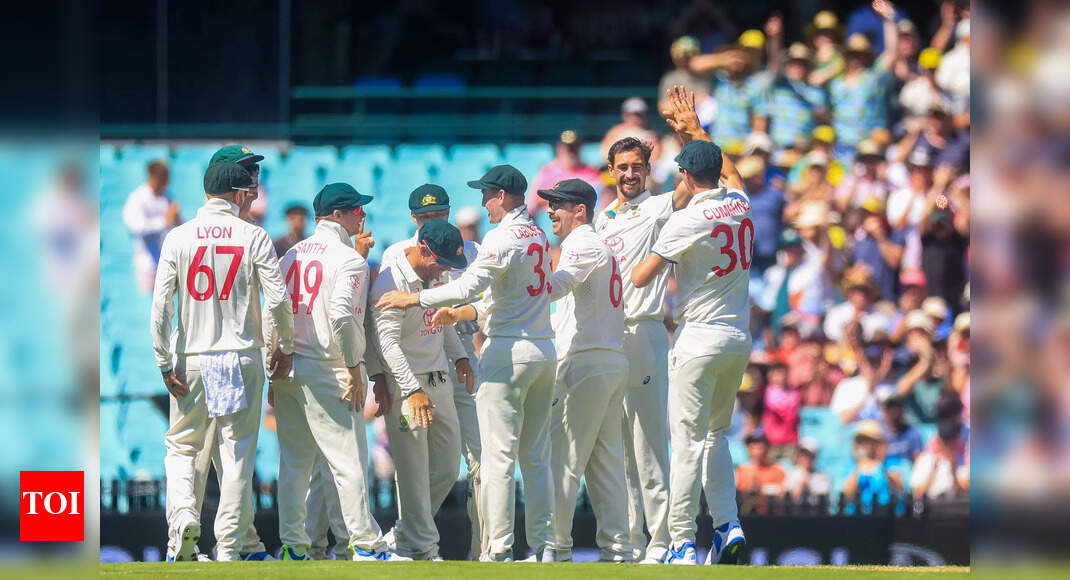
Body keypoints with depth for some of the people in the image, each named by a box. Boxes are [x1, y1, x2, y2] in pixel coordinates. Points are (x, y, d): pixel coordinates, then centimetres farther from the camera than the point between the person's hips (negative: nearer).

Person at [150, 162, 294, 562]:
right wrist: (285, 347, 10)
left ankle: (183, 515, -12)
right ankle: (228, 549, 4)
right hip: (242, 358, -1)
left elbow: (160, 304, -4)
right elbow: (278, 300, -6)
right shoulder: (253, 237, -3)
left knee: (181, 446, 13)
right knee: (237, 455, 5)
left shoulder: (178, 237, 0)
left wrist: (165, 363, 1)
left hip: (190, 359, 1)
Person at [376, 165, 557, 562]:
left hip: (509, 351, -8)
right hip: (545, 351, 8)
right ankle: (543, 547, 9)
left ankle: (498, 551, -7)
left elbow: (468, 286, -20)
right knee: (536, 458, 11)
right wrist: (457, 314, 22)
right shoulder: (539, 237, 14)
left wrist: (414, 299, -12)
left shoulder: (503, 238, -12)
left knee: (498, 455, -5)